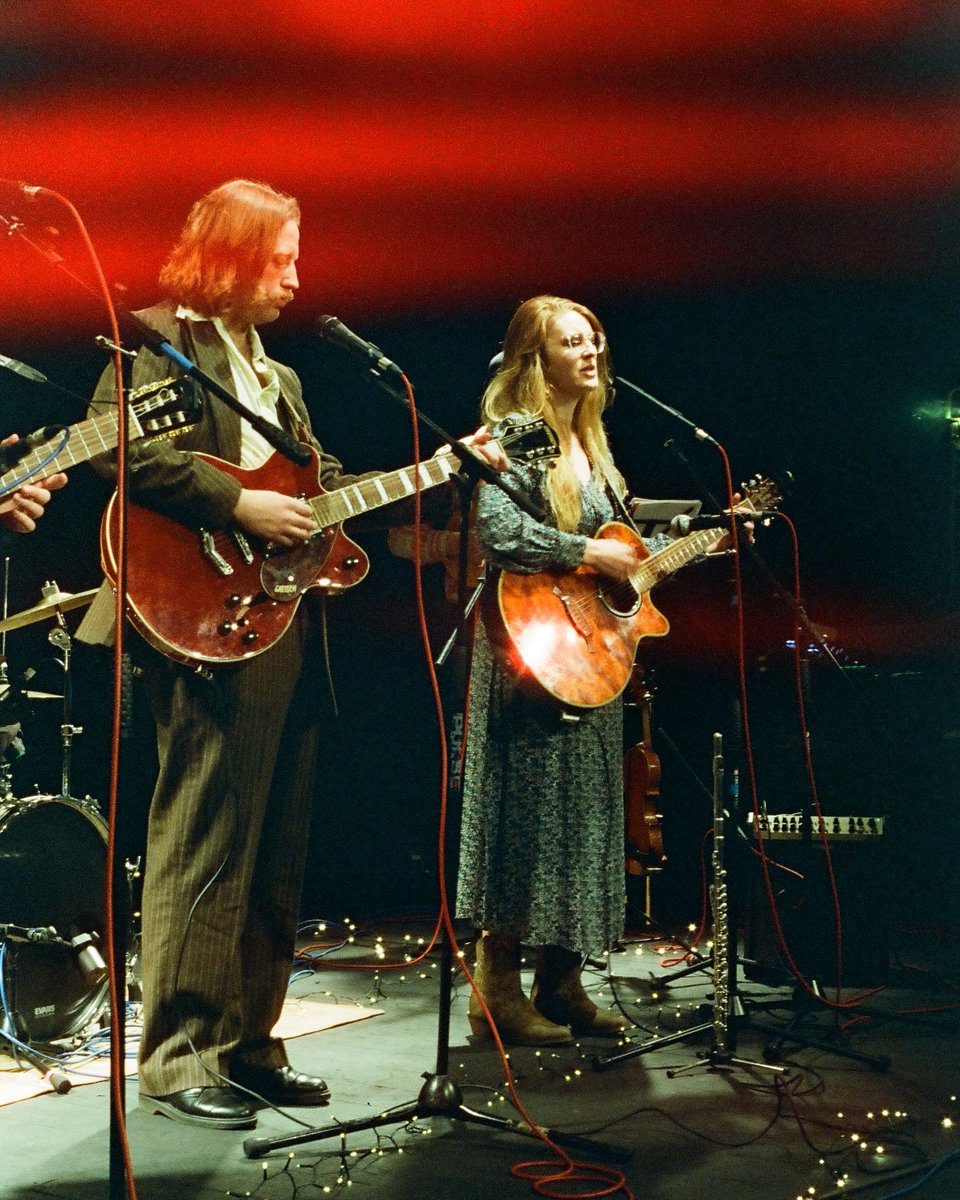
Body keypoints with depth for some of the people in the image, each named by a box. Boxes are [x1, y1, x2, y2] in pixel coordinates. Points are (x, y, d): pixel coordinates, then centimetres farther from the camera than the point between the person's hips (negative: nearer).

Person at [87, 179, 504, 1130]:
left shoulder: (276, 375, 25)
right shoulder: (160, 341, -2)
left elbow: (325, 483, 21)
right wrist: (238, 505, -20)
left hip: (287, 630, 9)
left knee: (276, 854, 10)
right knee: (204, 845, -7)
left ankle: (247, 1043, 20)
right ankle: (177, 1060, 2)